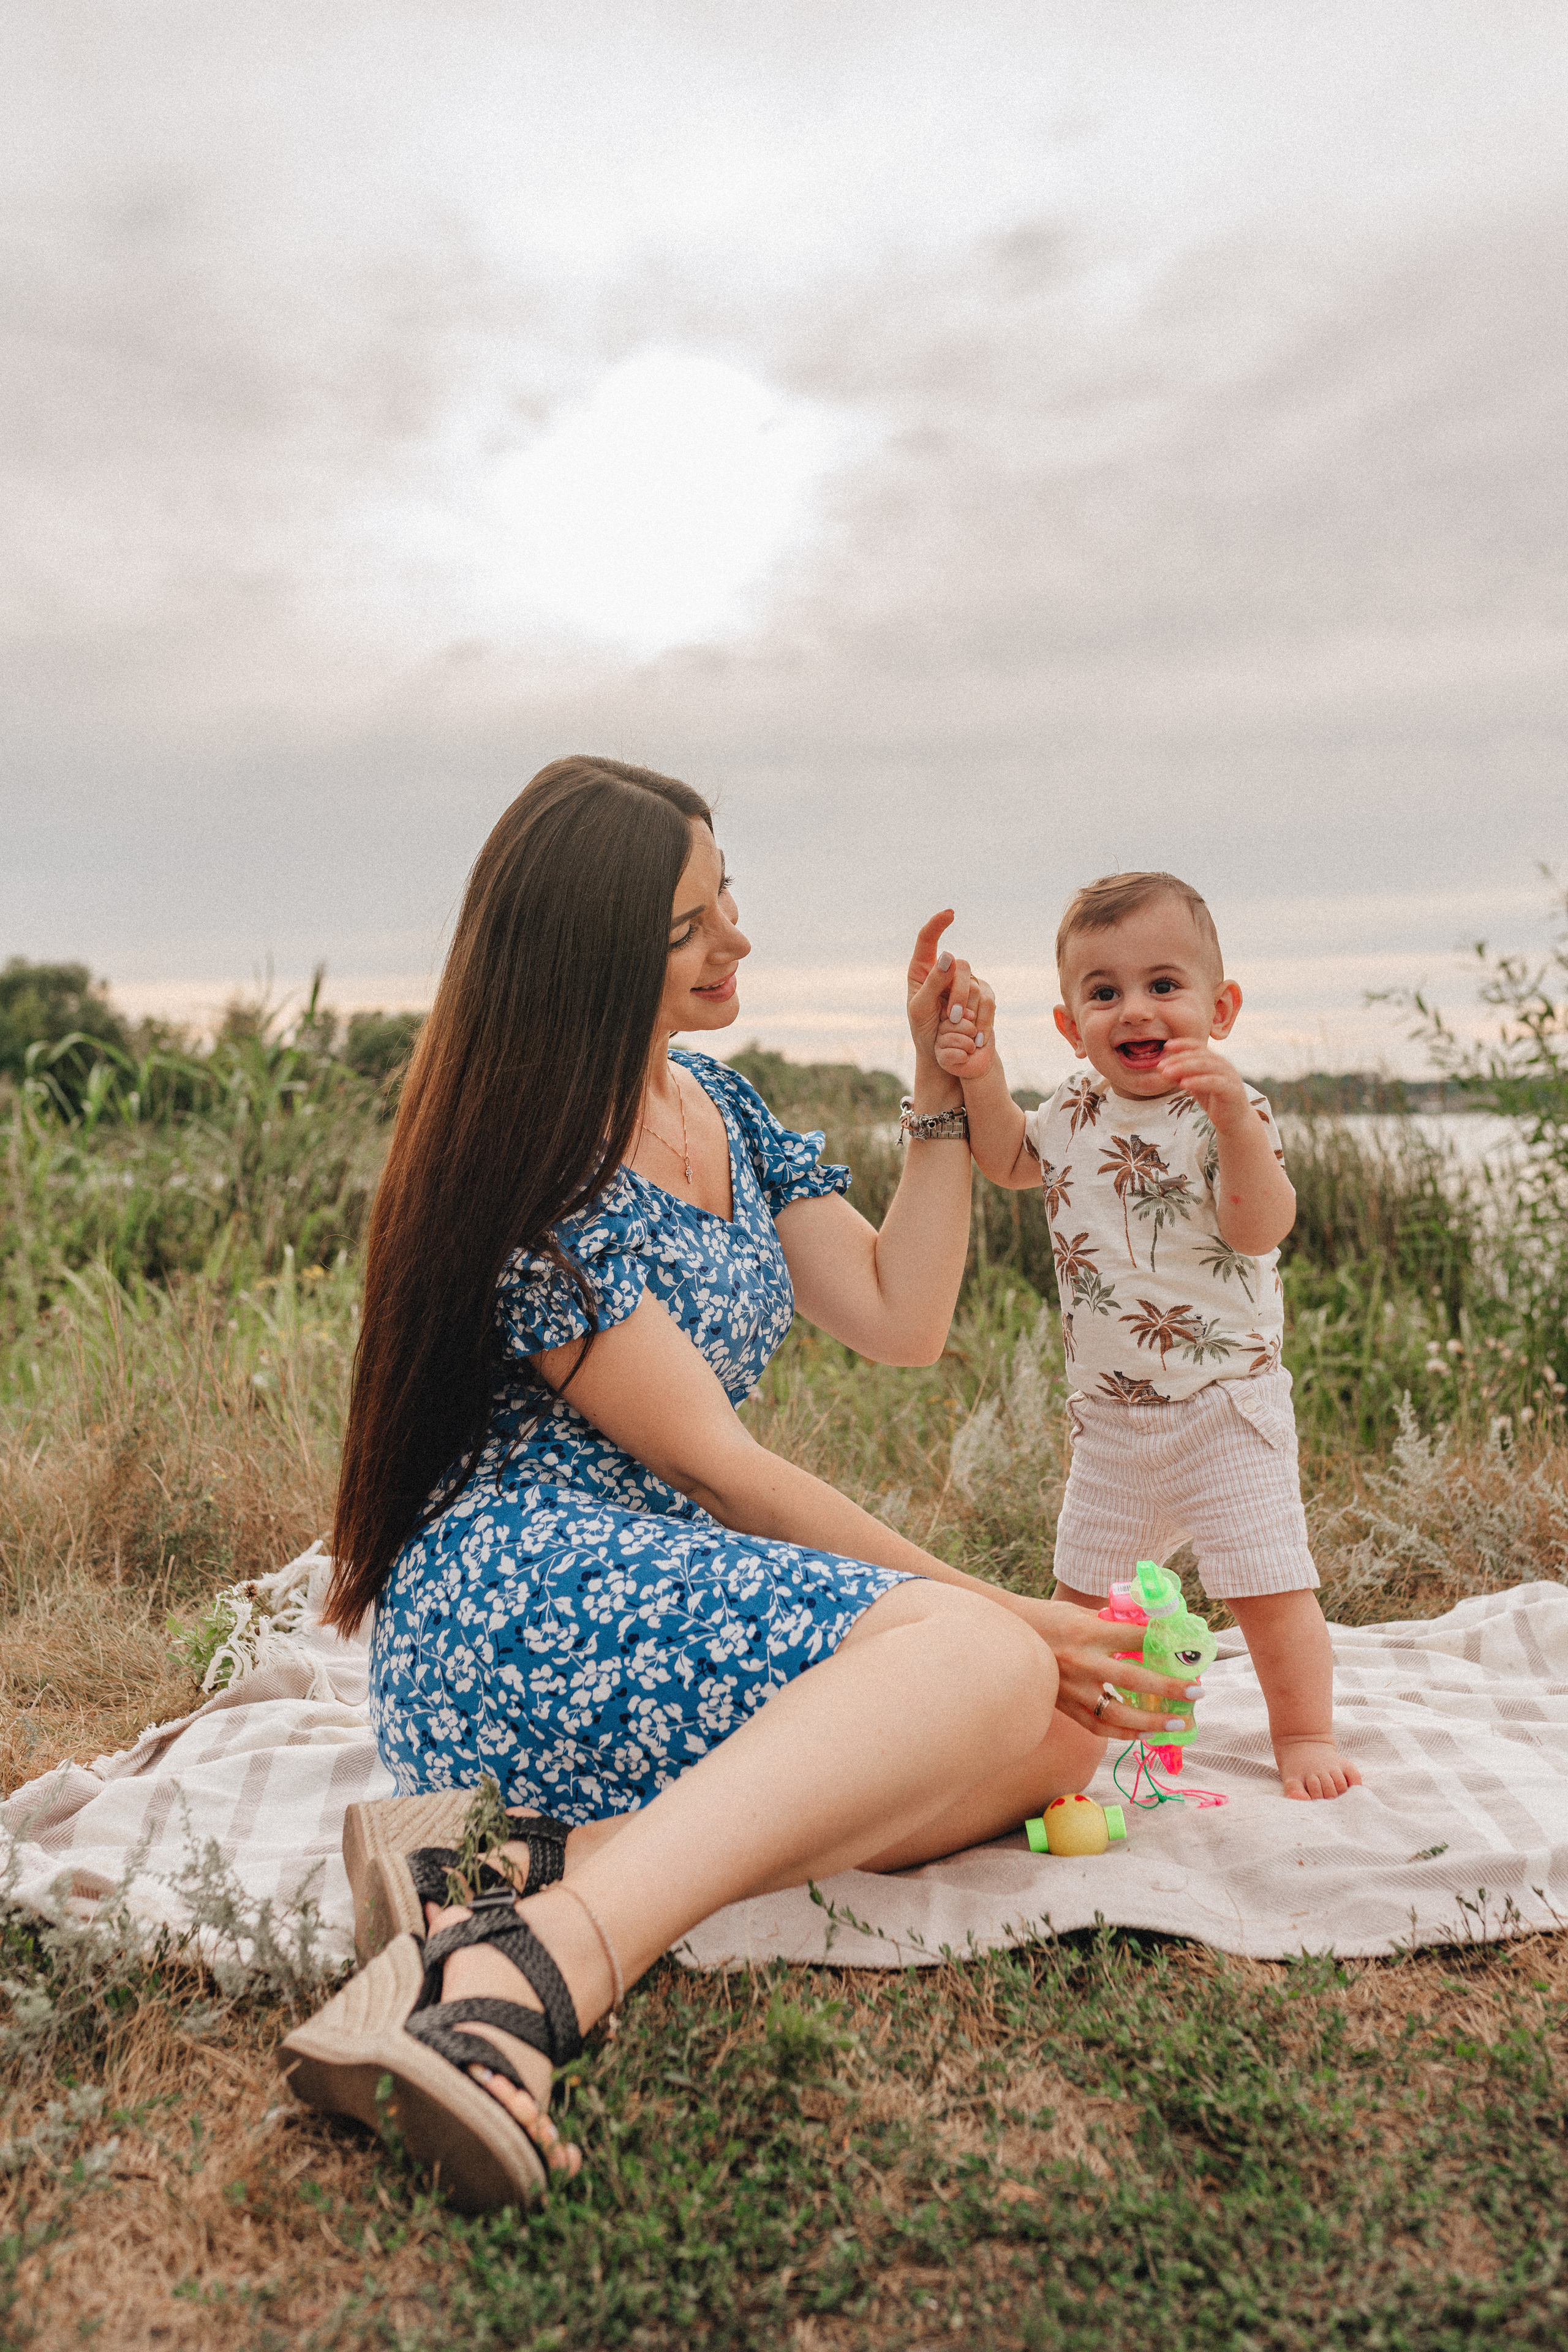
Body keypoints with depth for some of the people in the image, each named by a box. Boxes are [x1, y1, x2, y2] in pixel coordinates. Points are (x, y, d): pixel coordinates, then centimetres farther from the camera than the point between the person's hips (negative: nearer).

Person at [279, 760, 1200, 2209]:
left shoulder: (724, 1109, 15)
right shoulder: (531, 1181, -11)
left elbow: (900, 1323, 13)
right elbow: (714, 1465, -14)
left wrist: (943, 1086, 5)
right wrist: (987, 1609, -12)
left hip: (689, 1590, 8)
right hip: (527, 1591, -8)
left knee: (1057, 1737, -14)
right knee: (987, 1663, -29)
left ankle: (539, 1860, -24)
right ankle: (519, 1981, -40)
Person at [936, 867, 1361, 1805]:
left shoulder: (1228, 1113, -17)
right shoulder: (1074, 1110, 0)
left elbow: (1262, 1229, -30)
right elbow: (1011, 1160, 16)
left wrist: (1235, 1121, -46)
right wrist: (982, 1079, -2)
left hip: (1225, 1401, -5)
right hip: (1112, 1410, 6)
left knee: (1267, 1582, -1)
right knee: (1083, 1584, 17)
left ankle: (1305, 1731, 21)